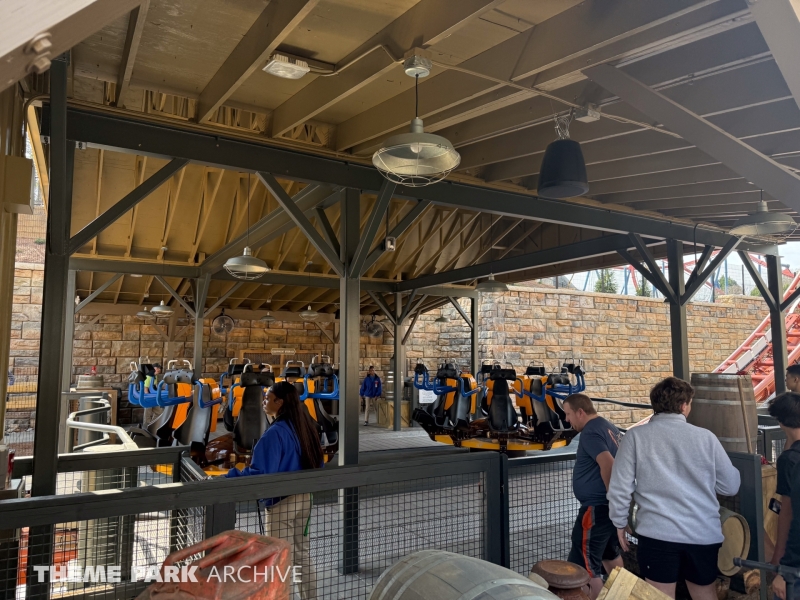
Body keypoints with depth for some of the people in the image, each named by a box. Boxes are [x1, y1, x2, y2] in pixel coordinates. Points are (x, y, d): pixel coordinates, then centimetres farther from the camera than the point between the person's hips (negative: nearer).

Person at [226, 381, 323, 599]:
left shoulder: (275, 432, -22)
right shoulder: (304, 427, 3)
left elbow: (259, 473, -27)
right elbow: (317, 464, 11)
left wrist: (228, 478, -26)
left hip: (281, 503, -8)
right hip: (304, 499, 8)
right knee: (303, 554, 20)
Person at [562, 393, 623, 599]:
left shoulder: (591, 432, -17)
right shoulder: (610, 427, 12)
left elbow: (608, 464, -30)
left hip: (596, 507, -11)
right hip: (609, 505, 11)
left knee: (584, 568, -6)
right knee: (610, 554, 28)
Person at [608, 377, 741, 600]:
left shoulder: (636, 436, -6)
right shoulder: (706, 437, -2)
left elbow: (619, 487, -6)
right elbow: (730, 486, 7)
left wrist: (620, 523, 9)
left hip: (657, 533, -2)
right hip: (704, 534, 3)